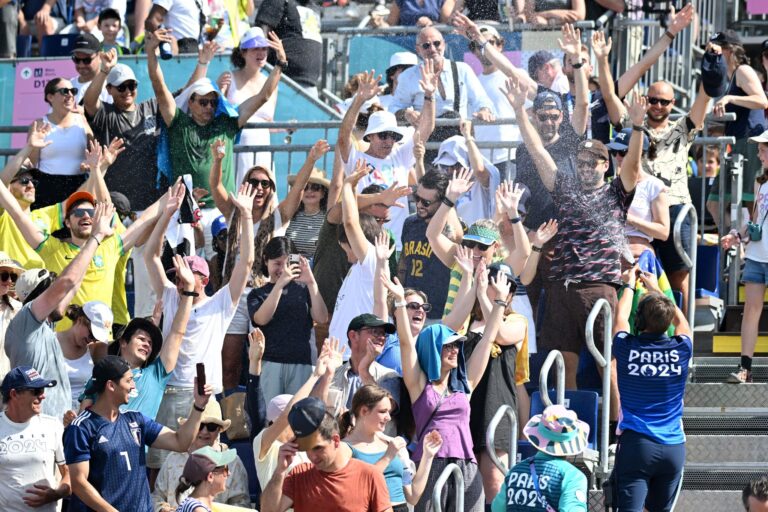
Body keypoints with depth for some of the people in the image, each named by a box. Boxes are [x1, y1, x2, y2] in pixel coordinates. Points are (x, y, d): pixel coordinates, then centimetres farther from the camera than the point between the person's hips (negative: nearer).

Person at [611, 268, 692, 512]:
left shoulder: (626, 348, -4)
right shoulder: (681, 350, 0)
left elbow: (621, 317, 19)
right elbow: (681, 321, 24)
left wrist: (630, 285, 37)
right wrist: (655, 288, 37)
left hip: (635, 444, -3)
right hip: (673, 446, 3)